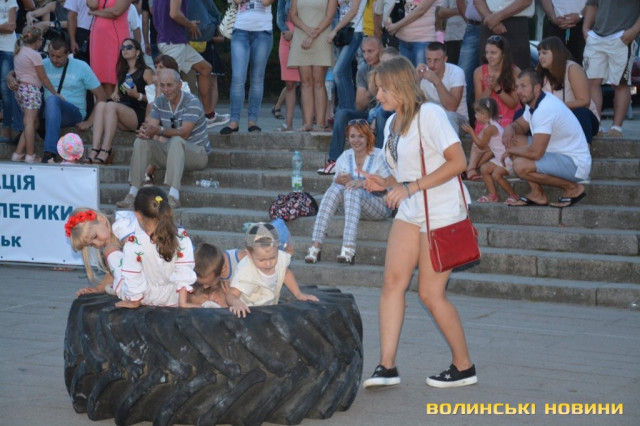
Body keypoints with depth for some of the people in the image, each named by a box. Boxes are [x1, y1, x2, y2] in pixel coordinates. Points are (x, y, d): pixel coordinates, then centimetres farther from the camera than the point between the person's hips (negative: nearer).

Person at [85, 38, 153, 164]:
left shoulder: (146, 72, 6)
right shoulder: (122, 72, 27)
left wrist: (137, 95, -18)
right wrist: (115, 94, 9)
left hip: (140, 115, -6)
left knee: (111, 106, -31)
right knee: (101, 105, -24)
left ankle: (105, 151, -42)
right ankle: (95, 150, -41)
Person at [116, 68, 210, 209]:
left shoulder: (192, 102, -17)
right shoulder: (159, 102, 3)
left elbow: (184, 133, -29)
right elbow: (151, 126, -8)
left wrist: (158, 131, -44)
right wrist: (144, 131, -34)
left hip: (197, 153, -6)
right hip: (170, 152, 6)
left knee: (176, 141, -37)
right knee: (141, 142, -16)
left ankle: (173, 197, -51)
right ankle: (133, 194, -22)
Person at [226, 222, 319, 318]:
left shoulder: (281, 258, -15)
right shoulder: (246, 272, -31)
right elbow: (232, 295, -33)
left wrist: (298, 294, 13)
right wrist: (236, 302, -57)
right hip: (248, 311, -5)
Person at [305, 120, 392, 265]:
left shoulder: (380, 156, -4)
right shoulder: (345, 157, 9)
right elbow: (335, 183, 8)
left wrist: (364, 183, -25)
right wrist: (339, 180, -16)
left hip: (379, 206, -4)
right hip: (352, 206, 4)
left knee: (352, 190, -32)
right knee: (336, 187, -25)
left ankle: (349, 247, -48)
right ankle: (316, 244, -37)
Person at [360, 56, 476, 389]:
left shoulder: (429, 114, -13)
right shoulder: (392, 124, 13)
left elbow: (458, 162, -20)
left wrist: (411, 187, -22)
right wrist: (383, 183, -1)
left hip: (442, 212, -8)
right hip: (410, 212, 8)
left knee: (430, 293, -4)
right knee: (393, 281, -4)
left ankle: (464, 367, 13)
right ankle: (387, 367, -3)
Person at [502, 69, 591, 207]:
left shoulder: (545, 109, -26)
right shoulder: (533, 103, 5)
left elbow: (536, 153, -30)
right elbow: (520, 125, 22)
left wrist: (510, 150, -11)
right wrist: (509, 128, -3)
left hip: (576, 164, -10)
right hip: (558, 154, 10)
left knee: (521, 166, -27)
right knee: (515, 140, 6)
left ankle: (572, 188, -9)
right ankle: (536, 193, 6)